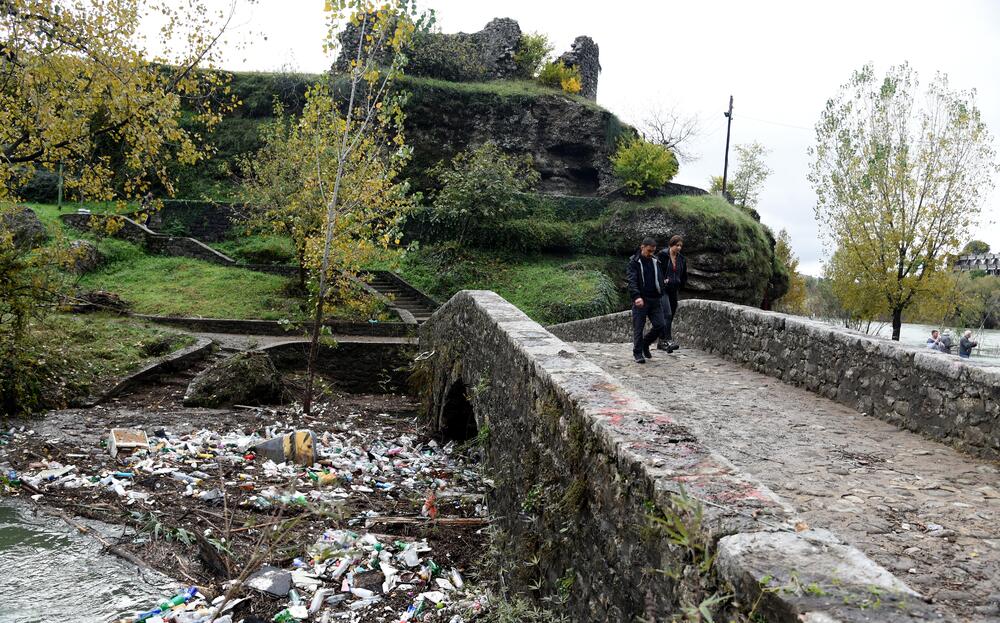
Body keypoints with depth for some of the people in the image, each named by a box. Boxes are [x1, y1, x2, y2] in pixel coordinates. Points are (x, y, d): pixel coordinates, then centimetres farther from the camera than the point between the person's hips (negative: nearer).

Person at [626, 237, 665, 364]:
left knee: (660, 326, -1)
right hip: (640, 300, -5)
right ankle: (638, 353, 11)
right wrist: (636, 296, -30)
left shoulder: (656, 261, 14)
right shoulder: (634, 262, -4)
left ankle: (645, 344, 22)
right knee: (638, 328, -2)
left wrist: (661, 295, 13)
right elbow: (632, 281, -16)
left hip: (655, 300, 5)